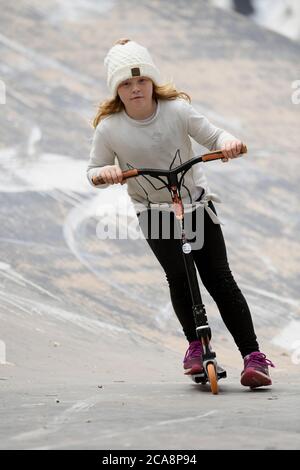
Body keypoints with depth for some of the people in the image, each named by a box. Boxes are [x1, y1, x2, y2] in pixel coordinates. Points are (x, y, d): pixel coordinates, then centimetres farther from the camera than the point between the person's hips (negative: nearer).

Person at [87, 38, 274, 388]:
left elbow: (213, 137, -8)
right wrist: (104, 172, -26)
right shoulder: (108, 127, -13)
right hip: (153, 212, 0)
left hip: (196, 202, 0)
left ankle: (253, 356, -8)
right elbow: (94, 171, -2)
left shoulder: (177, 110, -15)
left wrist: (228, 143, -31)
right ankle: (195, 344, -1)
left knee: (218, 277, -8)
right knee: (178, 275, -21)